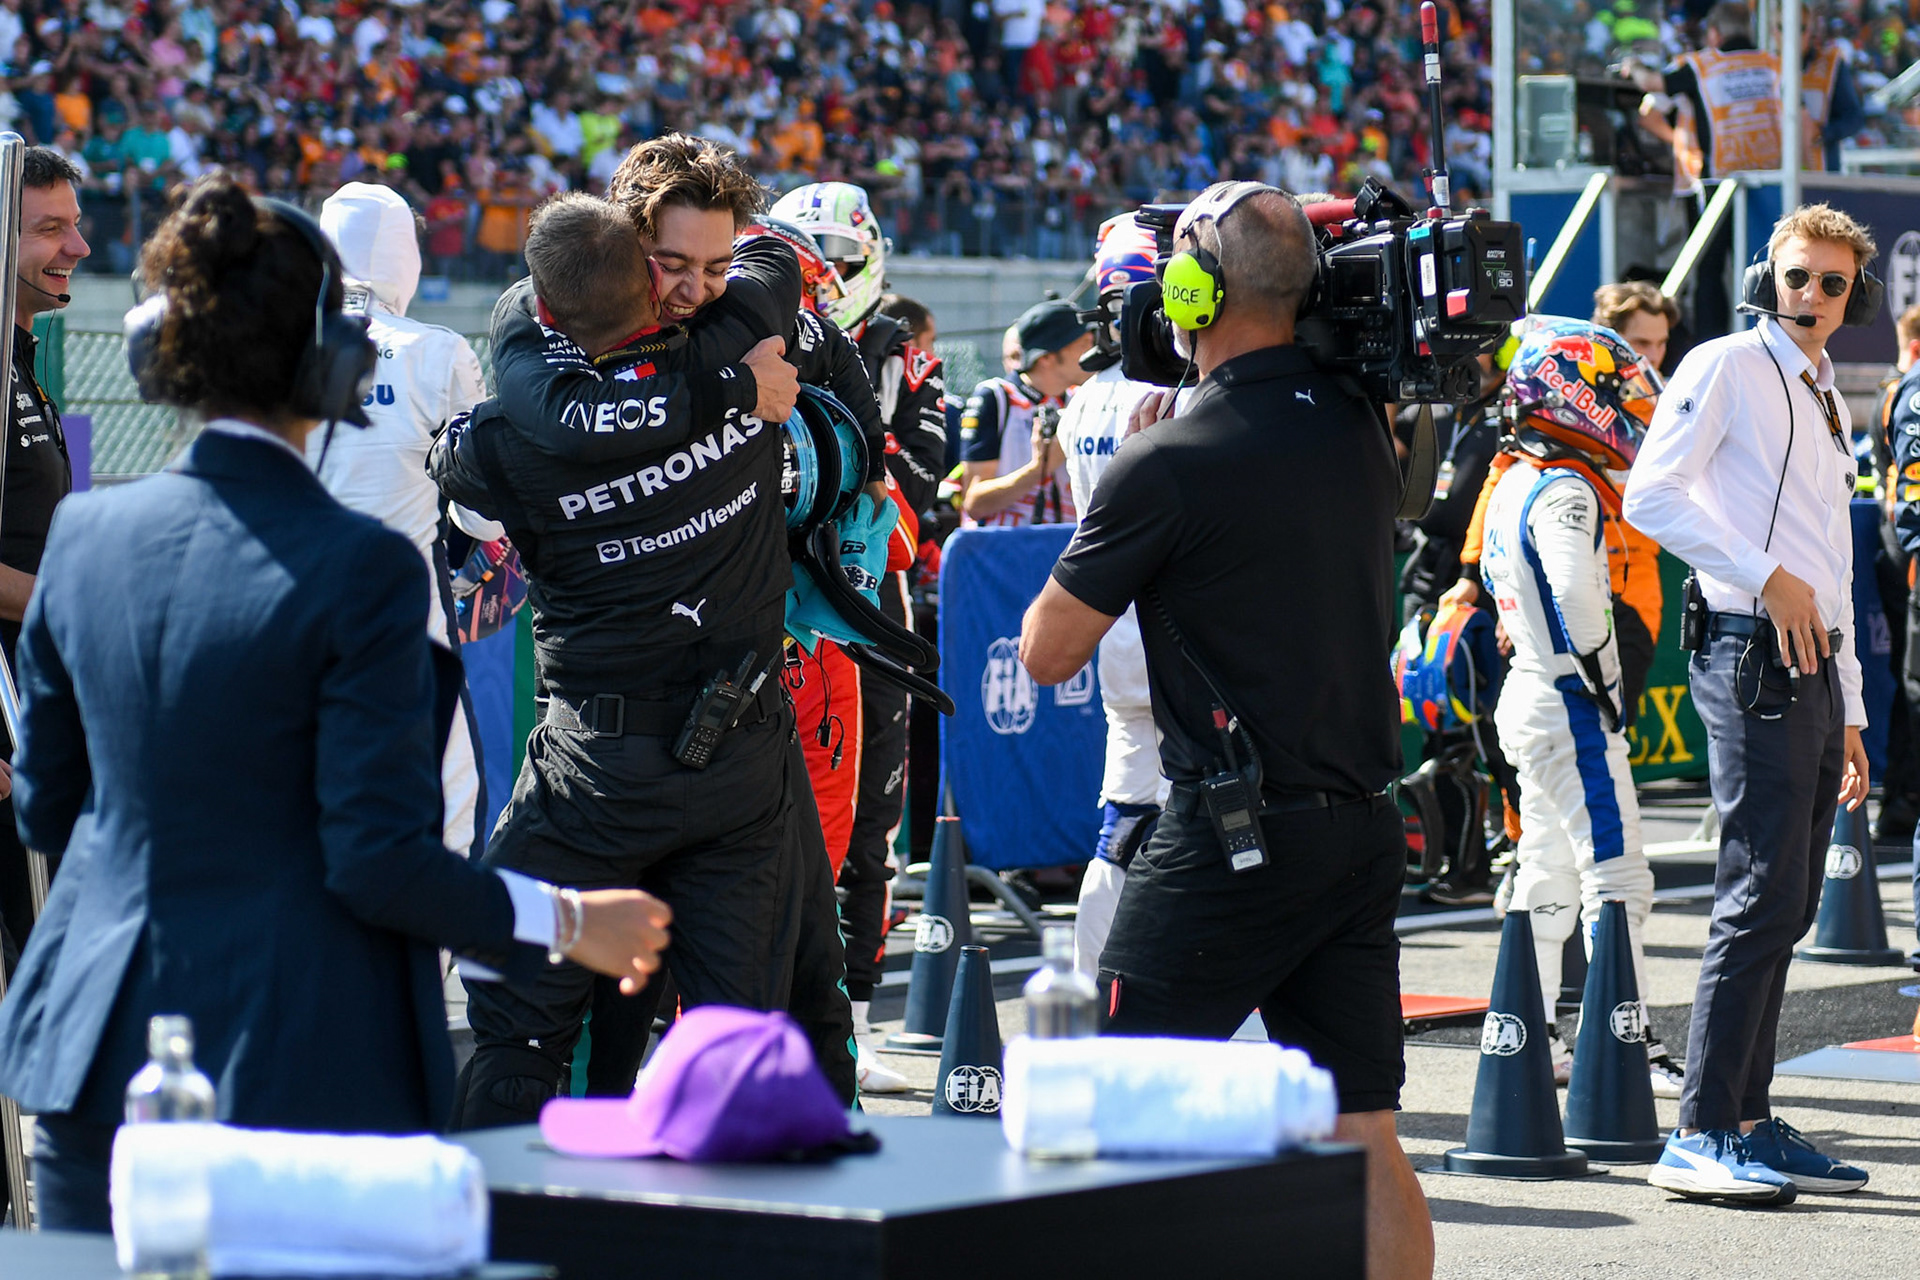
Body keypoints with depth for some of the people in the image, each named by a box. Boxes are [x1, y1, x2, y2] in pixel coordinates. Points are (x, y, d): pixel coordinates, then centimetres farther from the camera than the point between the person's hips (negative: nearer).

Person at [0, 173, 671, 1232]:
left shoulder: (85, 534, 4)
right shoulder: (359, 569, -13)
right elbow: (381, 862, -13)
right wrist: (565, 924, -1)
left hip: (94, 1049, 5)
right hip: (293, 1067, -5)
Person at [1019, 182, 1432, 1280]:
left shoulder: (1170, 463, -14)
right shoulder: (1362, 427, 5)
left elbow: (1048, 653, -2)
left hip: (1233, 834, -6)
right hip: (1366, 822, 6)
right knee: (1364, 1141, 7)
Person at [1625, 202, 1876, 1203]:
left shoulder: (1828, 404, 24)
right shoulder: (1727, 368, -2)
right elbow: (1651, 495, -14)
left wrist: (1848, 713, 23)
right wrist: (1768, 577, -17)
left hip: (1814, 667, 9)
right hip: (1755, 656, -9)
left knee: (1785, 908, 8)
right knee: (1763, 897, -15)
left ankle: (1748, 1123, 12)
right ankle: (1702, 1136, -15)